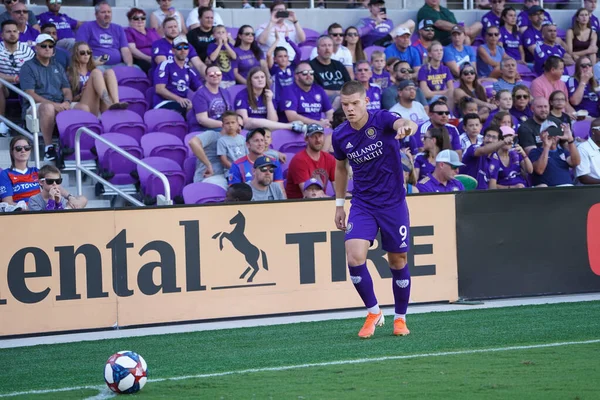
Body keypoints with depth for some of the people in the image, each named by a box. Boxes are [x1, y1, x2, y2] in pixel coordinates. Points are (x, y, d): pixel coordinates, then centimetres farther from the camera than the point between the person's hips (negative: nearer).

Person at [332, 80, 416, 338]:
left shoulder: (382, 120, -15)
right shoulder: (340, 136, -3)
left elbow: (403, 123, -38)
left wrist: (406, 126, -63)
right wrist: (339, 204, 15)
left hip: (393, 202, -2)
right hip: (362, 203, 2)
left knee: (398, 260, 5)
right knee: (354, 256, -17)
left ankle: (400, 318, 24)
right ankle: (373, 313, 3)